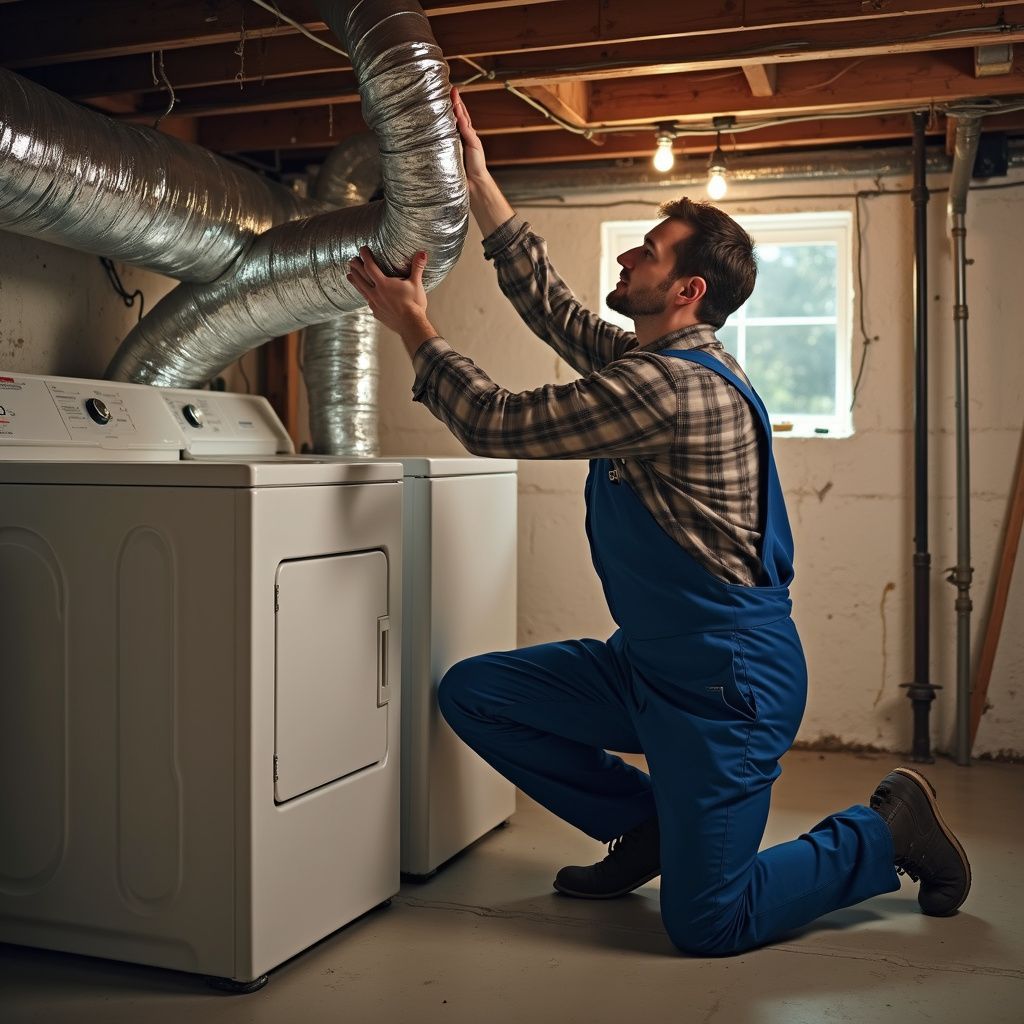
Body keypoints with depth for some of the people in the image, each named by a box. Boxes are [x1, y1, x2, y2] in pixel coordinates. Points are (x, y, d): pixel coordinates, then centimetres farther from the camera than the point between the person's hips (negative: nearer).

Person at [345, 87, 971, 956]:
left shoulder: (674, 387, -23)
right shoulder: (647, 360, 7)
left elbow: (499, 425, -20)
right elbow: (547, 303, 14)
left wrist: (415, 329, -9)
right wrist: (477, 177, 15)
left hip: (728, 681, -9)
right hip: (650, 661, 9)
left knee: (707, 927, -6)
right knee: (471, 693, 3)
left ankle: (889, 829, 16)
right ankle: (646, 824, 17)